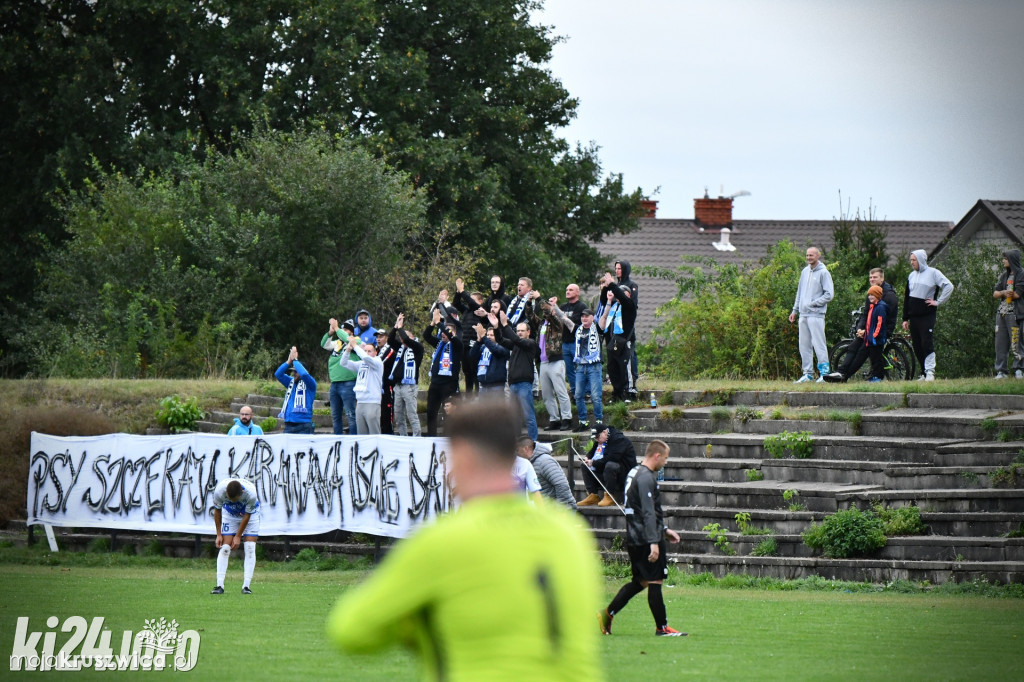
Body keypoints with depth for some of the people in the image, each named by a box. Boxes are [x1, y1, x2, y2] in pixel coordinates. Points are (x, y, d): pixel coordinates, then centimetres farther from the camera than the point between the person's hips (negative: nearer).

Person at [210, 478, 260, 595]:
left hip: (250, 513, -1)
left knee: (250, 549, -12)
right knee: (225, 548, -10)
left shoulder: (250, 494, -37)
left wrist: (238, 536, -14)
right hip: (229, 514, 1)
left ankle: (246, 586, -10)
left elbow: (247, 515, -20)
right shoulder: (219, 491, -32)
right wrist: (219, 535, -8)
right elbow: (217, 511, -13)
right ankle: (219, 586, -11)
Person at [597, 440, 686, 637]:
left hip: (634, 539, 10)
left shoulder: (635, 473, 17)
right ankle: (662, 627, 0)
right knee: (655, 582, -4)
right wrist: (653, 542, -25)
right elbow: (648, 513, -22)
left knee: (640, 582, 15)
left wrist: (664, 530, 29)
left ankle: (607, 614, 12)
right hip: (646, 539, -10)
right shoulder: (646, 478, -16)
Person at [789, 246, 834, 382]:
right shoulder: (805, 272, 16)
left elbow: (829, 294, -10)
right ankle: (808, 373, 14)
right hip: (803, 315, 7)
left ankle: (824, 373, -7)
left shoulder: (823, 273, -5)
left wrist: (813, 303, -13)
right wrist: (795, 310, 20)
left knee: (818, 344, -10)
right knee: (804, 345, 8)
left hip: (816, 314, -7)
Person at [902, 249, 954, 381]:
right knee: (917, 347, 4)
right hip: (913, 317, 6)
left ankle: (930, 372, -12)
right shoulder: (912, 275, 17)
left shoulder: (933, 273, -1)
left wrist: (938, 302, -9)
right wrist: (905, 318, 15)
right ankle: (924, 372, 10)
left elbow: (949, 286, -6)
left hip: (927, 316, -6)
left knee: (927, 344, -13)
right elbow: (907, 298, 19)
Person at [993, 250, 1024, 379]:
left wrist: (1001, 293, 1)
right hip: (1001, 313, 6)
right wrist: (1004, 293, -8)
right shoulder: (1004, 275, 19)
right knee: (1000, 342, 2)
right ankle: (1002, 370, 5)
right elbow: (995, 294, 14)